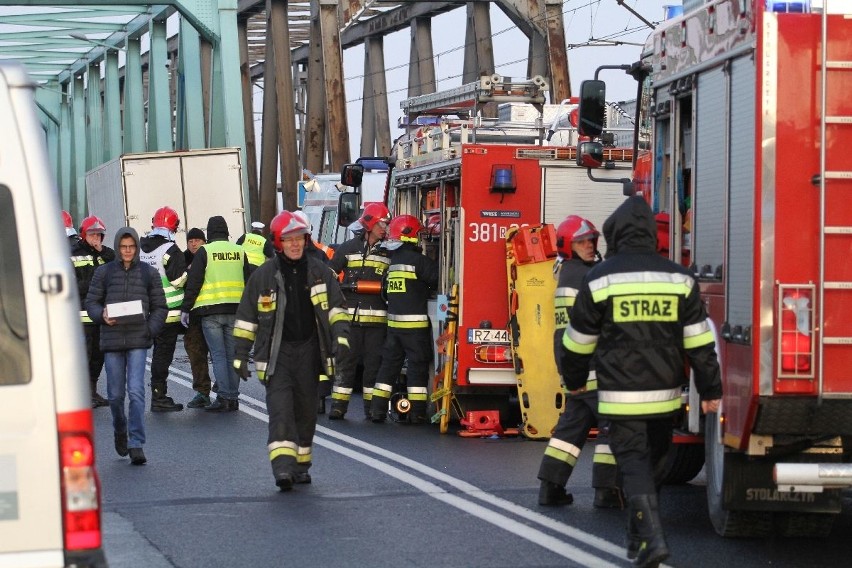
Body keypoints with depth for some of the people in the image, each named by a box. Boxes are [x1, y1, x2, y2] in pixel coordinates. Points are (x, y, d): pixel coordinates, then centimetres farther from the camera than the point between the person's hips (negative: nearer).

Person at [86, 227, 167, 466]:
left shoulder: (148, 273, 6)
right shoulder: (104, 272, 6)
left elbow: (160, 307, 9)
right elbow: (91, 302, 10)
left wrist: (151, 329, -6)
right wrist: (102, 315, -11)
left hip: (138, 340, -1)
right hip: (112, 339, 1)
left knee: (136, 391, -11)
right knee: (115, 394, 8)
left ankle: (136, 444, -9)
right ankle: (120, 432, 34)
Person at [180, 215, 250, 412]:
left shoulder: (204, 252, -3)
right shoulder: (239, 251, 9)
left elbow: (193, 283, -6)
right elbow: (248, 283, 13)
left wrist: (186, 309, 1)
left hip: (211, 311, -4)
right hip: (235, 309, 4)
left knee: (218, 355, -3)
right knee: (232, 355, 9)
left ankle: (224, 398, -9)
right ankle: (233, 398, 9)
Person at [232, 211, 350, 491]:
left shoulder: (319, 272, 5)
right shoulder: (263, 276, -1)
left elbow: (336, 307, 9)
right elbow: (246, 318, 4)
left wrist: (340, 336, -8)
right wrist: (241, 355, 2)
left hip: (308, 351, 3)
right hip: (276, 352, -3)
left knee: (306, 409, 10)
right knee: (280, 407, -15)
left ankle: (301, 465, 22)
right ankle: (283, 467, -25)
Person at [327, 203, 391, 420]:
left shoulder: (388, 252, 10)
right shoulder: (348, 248, 6)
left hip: (377, 318, 2)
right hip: (350, 316, -1)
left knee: (374, 361, 2)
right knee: (346, 361, -2)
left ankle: (372, 406, 7)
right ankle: (338, 406, 1)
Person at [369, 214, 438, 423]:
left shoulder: (393, 260, 13)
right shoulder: (418, 260, -10)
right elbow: (437, 278, -14)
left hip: (394, 322, 7)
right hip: (415, 322, -7)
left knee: (389, 364, 11)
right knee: (417, 366, -2)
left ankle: (378, 408, 9)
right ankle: (417, 412, -3)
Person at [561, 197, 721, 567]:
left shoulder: (600, 278, -4)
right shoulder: (678, 277, 3)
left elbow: (579, 339, 4)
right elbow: (698, 341, 3)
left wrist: (574, 379, 20)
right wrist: (710, 388, 8)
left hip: (621, 394, -3)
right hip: (665, 393, 3)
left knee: (633, 461, -2)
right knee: (654, 460, 17)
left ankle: (651, 537, -18)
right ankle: (638, 536, 27)